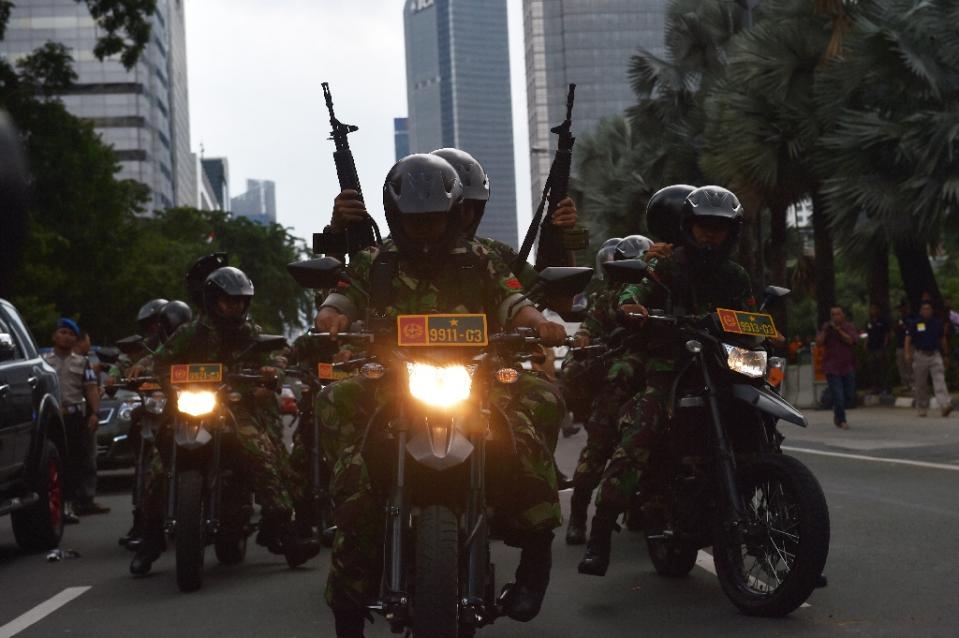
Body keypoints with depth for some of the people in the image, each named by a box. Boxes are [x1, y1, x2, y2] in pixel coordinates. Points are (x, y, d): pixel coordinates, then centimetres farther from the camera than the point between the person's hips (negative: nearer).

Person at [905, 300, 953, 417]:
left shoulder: (937, 323, 8)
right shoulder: (915, 323, 1)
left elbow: (943, 340, 17)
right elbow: (908, 340, 1)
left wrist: (945, 355, 17)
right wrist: (908, 354, -11)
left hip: (935, 355, 1)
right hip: (920, 356, -1)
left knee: (940, 380, -13)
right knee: (920, 384, 6)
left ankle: (945, 404, -24)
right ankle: (922, 408, 18)